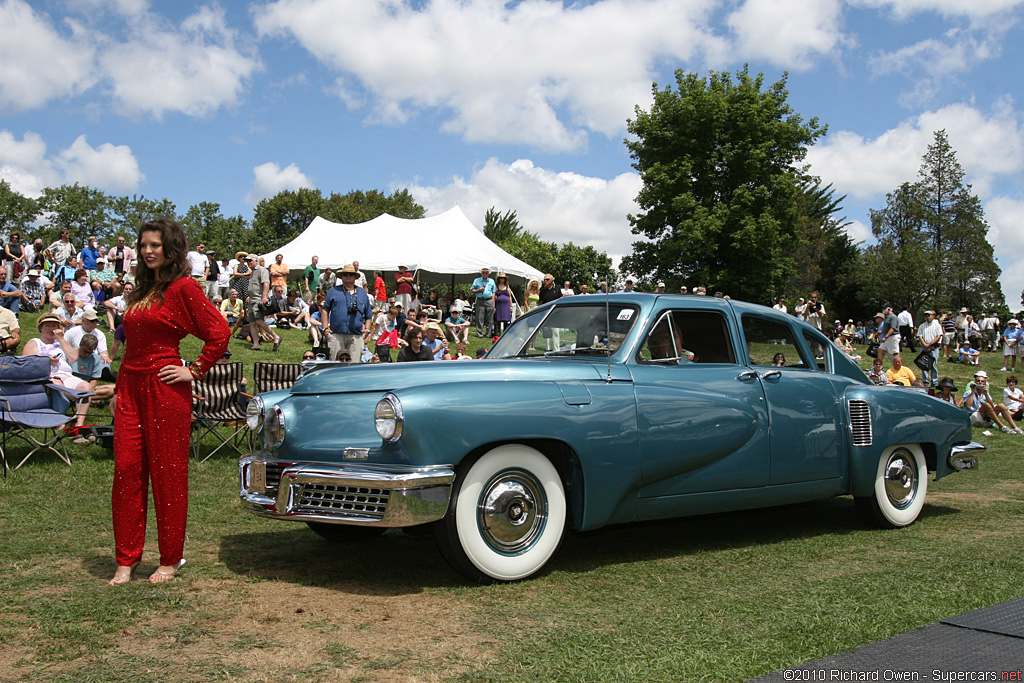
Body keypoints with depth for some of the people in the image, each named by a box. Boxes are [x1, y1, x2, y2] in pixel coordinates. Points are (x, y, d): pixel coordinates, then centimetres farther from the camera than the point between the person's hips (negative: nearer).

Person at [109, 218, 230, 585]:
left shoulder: (183, 287, -7)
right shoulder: (142, 289, 16)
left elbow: (219, 333, -12)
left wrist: (194, 372, -10)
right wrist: (119, 387, 18)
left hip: (164, 389, -7)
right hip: (130, 386, 7)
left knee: (167, 473, 2)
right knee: (127, 469, 5)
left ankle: (170, 560, 13)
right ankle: (127, 559, 14)